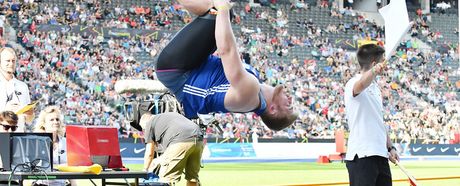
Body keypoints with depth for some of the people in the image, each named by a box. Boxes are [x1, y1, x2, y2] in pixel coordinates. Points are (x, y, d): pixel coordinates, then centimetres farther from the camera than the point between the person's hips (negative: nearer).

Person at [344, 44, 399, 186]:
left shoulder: (375, 87, 19)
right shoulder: (354, 83, -10)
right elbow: (360, 85, -37)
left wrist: (390, 147, 22)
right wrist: (373, 71, -57)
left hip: (380, 155, 9)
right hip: (362, 156, -9)